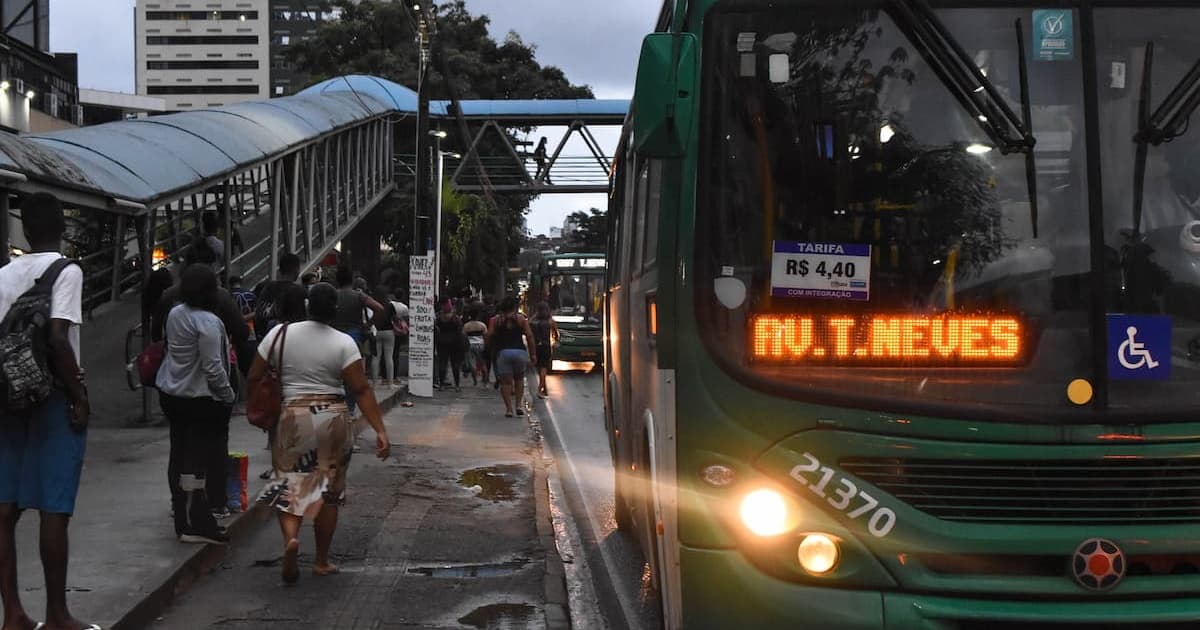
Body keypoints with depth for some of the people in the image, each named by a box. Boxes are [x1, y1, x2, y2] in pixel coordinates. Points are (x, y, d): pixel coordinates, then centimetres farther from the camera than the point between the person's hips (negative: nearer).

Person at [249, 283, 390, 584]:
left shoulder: (280, 333, 0)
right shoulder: (344, 343, -5)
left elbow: (254, 376, 3)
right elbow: (361, 390, -10)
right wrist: (380, 430, -9)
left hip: (293, 417, 0)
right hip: (334, 418, 0)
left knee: (290, 484, 8)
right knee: (329, 489, 11)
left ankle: (290, 536, -21)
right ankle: (322, 561, 18)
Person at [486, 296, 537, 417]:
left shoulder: (495, 320, 8)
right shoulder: (521, 318, 7)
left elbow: (489, 336, -2)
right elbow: (529, 336, 0)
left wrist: (493, 349, 14)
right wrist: (533, 354, 3)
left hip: (503, 352, 0)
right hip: (520, 351, 1)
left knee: (506, 381, 3)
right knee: (519, 379, 19)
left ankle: (509, 409, -4)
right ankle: (519, 405, 8)